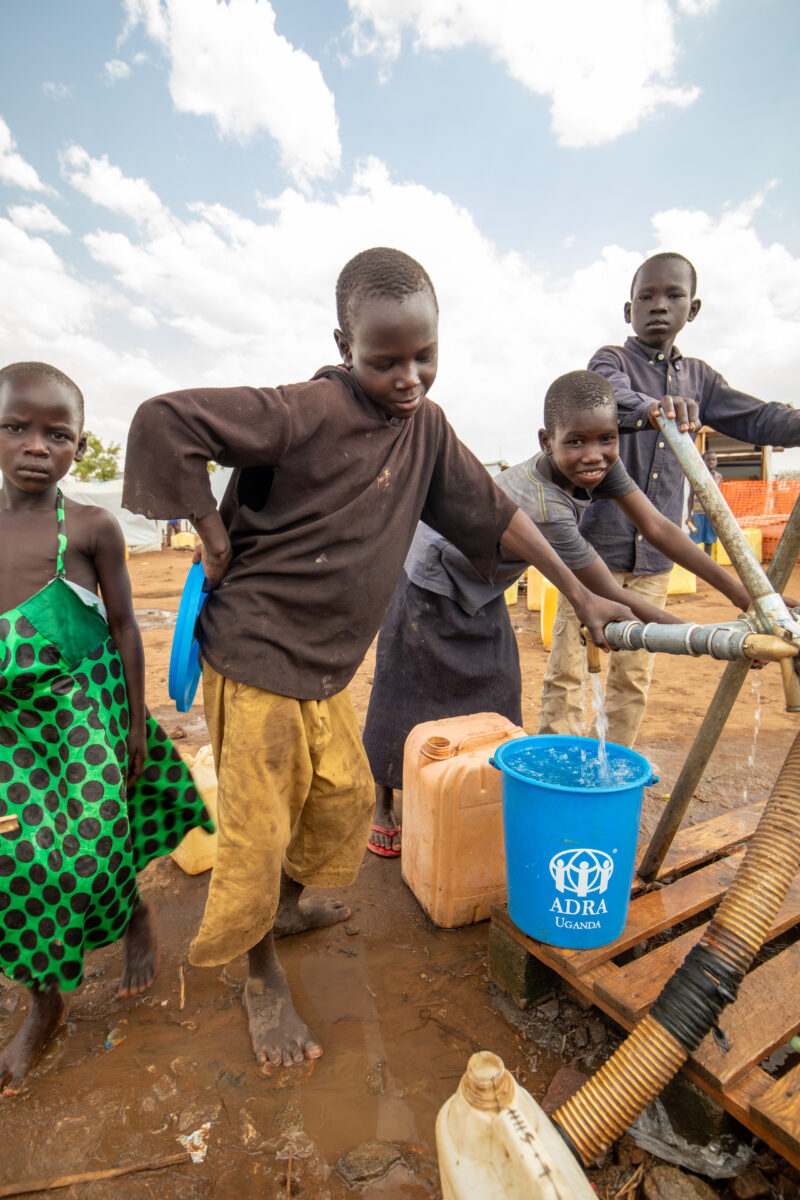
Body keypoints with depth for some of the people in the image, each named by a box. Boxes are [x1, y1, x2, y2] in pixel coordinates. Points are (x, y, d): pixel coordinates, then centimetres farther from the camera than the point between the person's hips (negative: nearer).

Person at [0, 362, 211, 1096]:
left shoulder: (90, 528, -7)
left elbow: (124, 626, -3)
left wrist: (134, 721, -4)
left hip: (84, 705, -3)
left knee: (88, 842, -2)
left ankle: (135, 916, 34)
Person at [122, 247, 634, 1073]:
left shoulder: (426, 426, 2)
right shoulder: (309, 411, -20)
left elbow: (491, 512, 6)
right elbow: (163, 421, -22)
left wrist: (578, 590, 6)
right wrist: (215, 539, -17)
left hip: (326, 663, 7)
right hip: (256, 655, -7)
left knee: (345, 795, 19)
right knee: (258, 827, 5)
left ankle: (289, 905, 48)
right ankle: (262, 980, 32)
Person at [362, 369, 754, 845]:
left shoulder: (601, 463, -17)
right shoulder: (541, 509, -40)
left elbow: (657, 528, -13)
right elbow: (613, 597, -31)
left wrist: (744, 594, -13)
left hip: (482, 589, 8)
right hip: (430, 586, -8)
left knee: (496, 695, 12)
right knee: (407, 701, 4)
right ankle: (384, 806, 27)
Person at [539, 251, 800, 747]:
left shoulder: (698, 377, 15)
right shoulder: (611, 360, 0)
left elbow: (757, 418, 8)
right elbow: (612, 399, -23)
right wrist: (652, 408, -46)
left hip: (654, 556, 5)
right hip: (594, 546, -5)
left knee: (635, 674, 11)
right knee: (568, 667, -5)